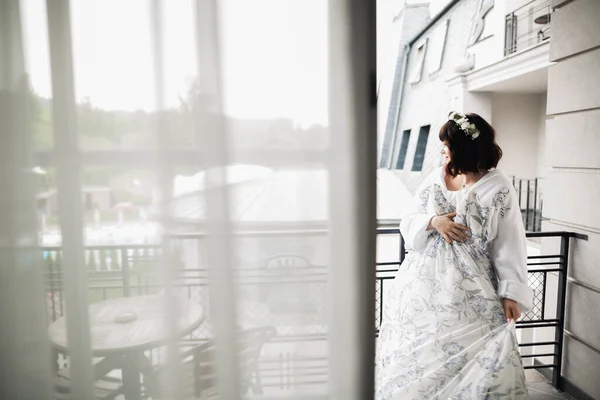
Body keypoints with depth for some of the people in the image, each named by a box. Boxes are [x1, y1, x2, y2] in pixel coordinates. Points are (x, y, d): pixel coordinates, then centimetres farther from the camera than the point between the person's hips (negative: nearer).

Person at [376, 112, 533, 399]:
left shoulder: (499, 189, -8)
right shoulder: (436, 179, 3)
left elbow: (509, 245, -6)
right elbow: (408, 224, 5)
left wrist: (511, 293, -11)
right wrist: (433, 222, -15)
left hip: (471, 293, -4)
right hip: (426, 283, 4)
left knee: (480, 362, -3)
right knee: (418, 353, 13)